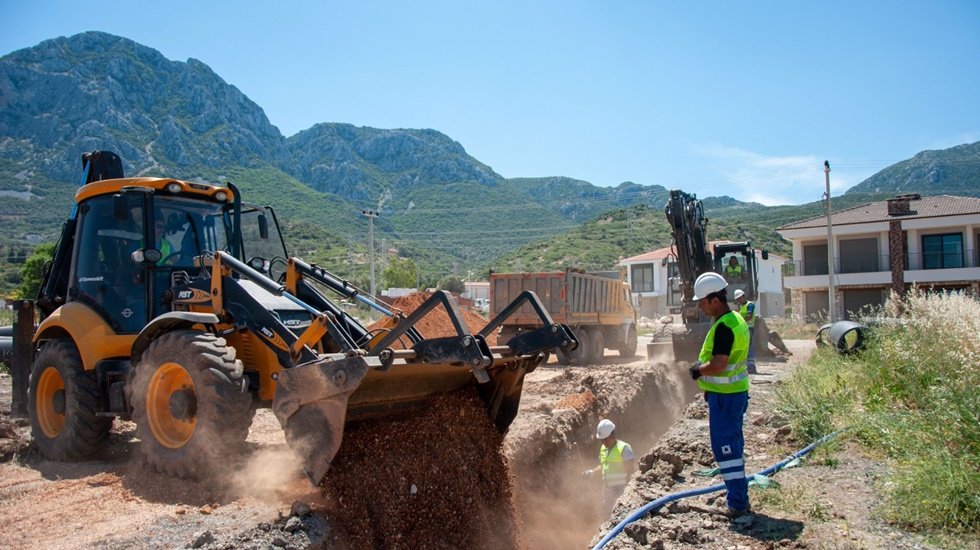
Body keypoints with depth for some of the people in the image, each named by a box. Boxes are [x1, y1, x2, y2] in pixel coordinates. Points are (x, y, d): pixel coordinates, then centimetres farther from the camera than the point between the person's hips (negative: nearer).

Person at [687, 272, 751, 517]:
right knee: (733, 446, 18)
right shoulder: (735, 320, 12)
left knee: (725, 447, -5)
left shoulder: (724, 326, -21)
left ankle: (737, 505, 0)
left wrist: (698, 370, -10)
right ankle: (740, 499, 28)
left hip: (724, 396, -11)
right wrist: (702, 368, 10)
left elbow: (718, 365, -27)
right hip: (734, 392, 11)